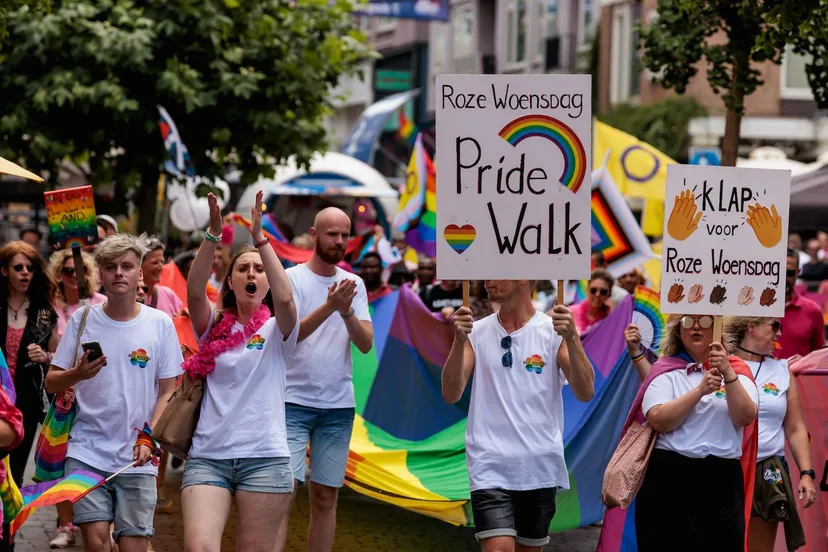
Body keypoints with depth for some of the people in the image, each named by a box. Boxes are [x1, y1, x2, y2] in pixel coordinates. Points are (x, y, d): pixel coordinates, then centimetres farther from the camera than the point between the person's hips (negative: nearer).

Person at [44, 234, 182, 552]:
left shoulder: (160, 324, 1)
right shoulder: (82, 320, 3)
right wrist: (77, 374, -16)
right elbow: (51, 383, 6)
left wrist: (148, 439, -9)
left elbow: (167, 392, 4)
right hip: (87, 452, 0)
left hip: (137, 458, 0)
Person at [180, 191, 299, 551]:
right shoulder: (215, 327, 10)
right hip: (208, 456, 1)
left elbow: (285, 298, -16)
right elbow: (194, 291, -9)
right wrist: (214, 234, -20)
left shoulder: (276, 330, 6)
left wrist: (259, 238, -20)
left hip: (264, 458, -1)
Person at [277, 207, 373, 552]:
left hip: (339, 406, 4)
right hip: (294, 402, -4)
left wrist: (347, 312, -19)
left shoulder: (354, 284, 8)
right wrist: (330, 306, -28)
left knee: (326, 497, 8)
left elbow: (366, 344, 0)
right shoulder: (291, 278, -4)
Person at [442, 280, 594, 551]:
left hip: (541, 468, 1)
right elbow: (451, 394, -6)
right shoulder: (477, 333, 2)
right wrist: (459, 340, -19)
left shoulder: (555, 331, -1)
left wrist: (572, 338, -25)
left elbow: (585, 393, -11)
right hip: (491, 467, -1)